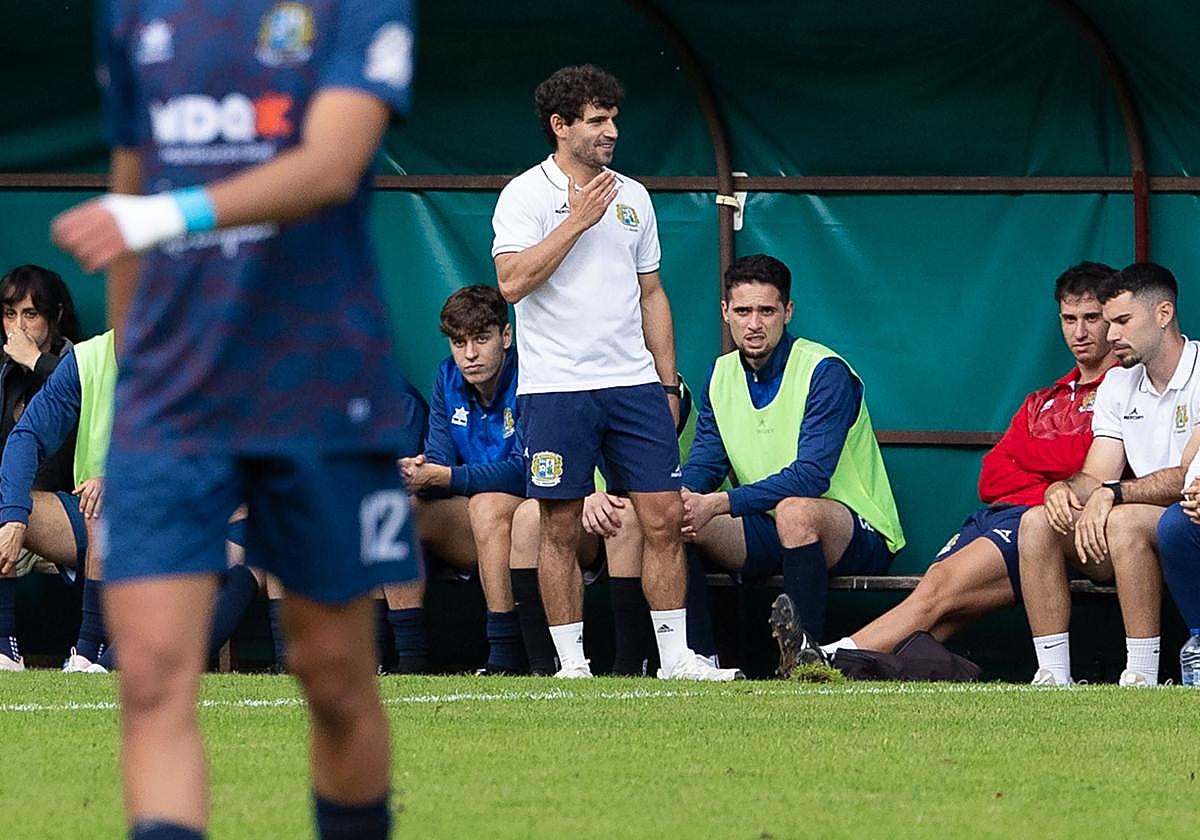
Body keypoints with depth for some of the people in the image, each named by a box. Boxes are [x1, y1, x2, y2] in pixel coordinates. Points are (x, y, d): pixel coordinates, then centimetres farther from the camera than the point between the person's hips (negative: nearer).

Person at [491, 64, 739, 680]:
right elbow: (512, 281, -15)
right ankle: (570, 662, 4)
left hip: (634, 383, 4)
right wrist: (578, 220, -13)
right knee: (560, 529, -2)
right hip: (555, 389, -4)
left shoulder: (633, 197, 15)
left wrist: (667, 384, 15)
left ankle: (676, 656, 2)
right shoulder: (525, 195, -1)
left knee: (663, 518, -2)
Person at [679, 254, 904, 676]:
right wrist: (681, 496, -21)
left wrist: (719, 504, -32)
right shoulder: (722, 375, 8)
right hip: (768, 533, 6)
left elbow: (811, 476, -24)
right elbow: (703, 464, 5)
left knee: (794, 510, -39)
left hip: (855, 529, -6)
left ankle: (805, 654, -33)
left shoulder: (825, 373, -14)